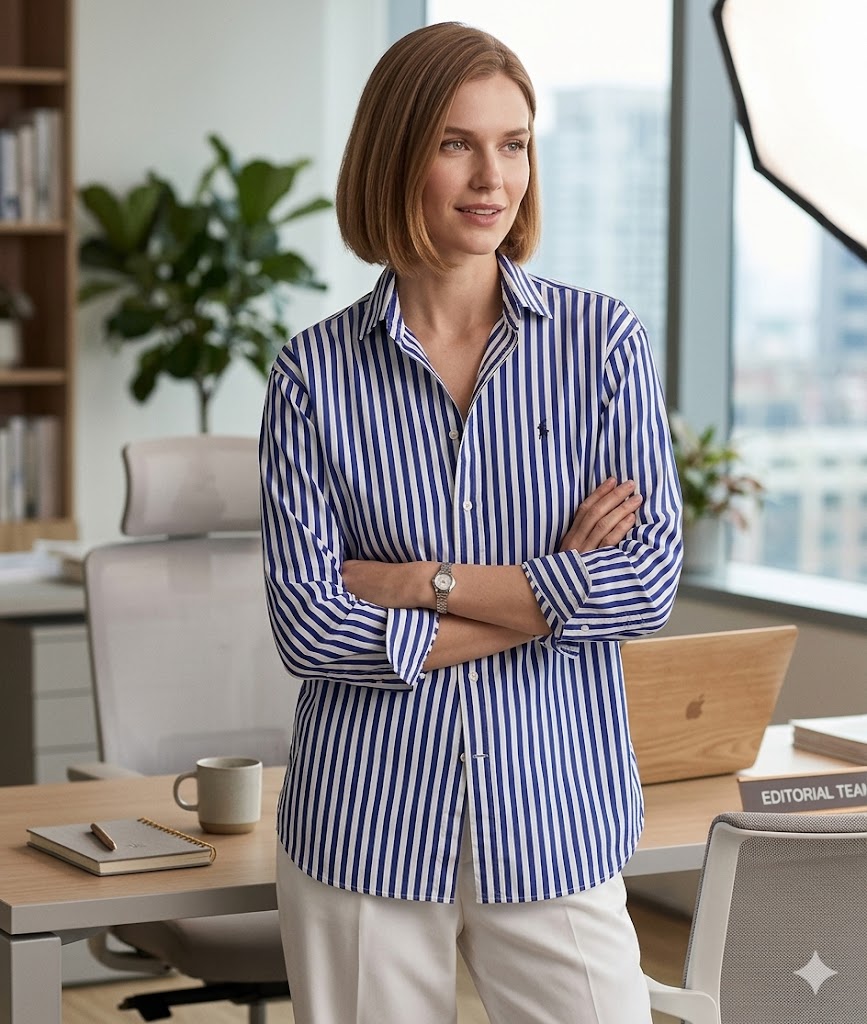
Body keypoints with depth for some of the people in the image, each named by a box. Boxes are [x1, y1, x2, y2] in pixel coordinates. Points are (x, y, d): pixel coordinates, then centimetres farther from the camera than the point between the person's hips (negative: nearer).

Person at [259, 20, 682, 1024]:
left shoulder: (601, 340, 1)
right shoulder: (315, 371, 0)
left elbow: (650, 582, -7)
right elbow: (308, 626, -8)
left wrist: (418, 581, -11)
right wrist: (550, 594, -10)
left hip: (551, 815, 0)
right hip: (365, 822, 0)